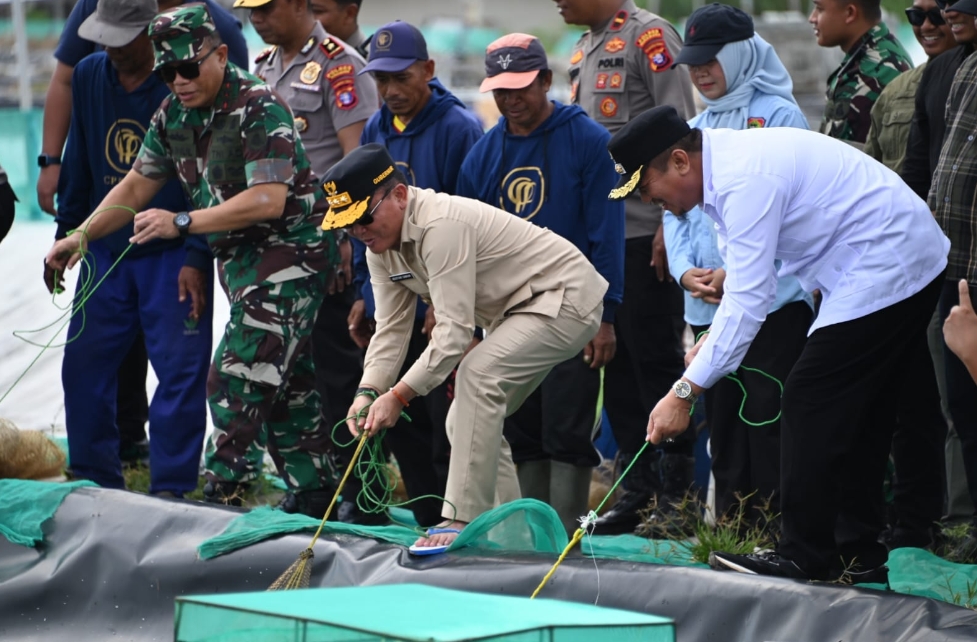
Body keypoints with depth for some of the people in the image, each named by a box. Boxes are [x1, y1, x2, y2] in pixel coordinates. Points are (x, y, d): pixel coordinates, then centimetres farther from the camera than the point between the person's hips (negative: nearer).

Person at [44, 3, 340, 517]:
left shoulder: (258, 107, -20)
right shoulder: (174, 113, 6)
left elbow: (269, 201, -27)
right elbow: (137, 185, 16)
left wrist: (182, 223, -28)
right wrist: (81, 236, 7)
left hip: (289, 250, -9)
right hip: (239, 258, 9)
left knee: (237, 381, -15)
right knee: (287, 388, 10)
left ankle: (220, 495, -10)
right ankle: (315, 503, 15)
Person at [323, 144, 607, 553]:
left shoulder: (443, 225, -30)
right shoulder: (381, 246, 0)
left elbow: (455, 330, -32)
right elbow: (391, 329, 0)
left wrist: (398, 396, -33)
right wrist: (369, 390, -17)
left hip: (566, 298, -11)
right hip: (517, 312, 11)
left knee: (477, 373, -29)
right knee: (467, 422, 8)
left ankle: (464, 519, -29)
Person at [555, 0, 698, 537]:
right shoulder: (583, 51, 18)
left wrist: (670, 222, -19)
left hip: (645, 231, -8)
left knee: (655, 357, -5)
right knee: (616, 362, 9)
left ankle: (678, 490, 1)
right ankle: (637, 489, 15)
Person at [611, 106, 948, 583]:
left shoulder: (745, 179, -23)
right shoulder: (726, 159, 10)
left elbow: (749, 297, -26)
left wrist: (684, 392, -26)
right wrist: (717, 337, 7)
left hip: (886, 270, -11)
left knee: (811, 398, -11)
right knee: (855, 416, 12)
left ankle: (804, 557, -10)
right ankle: (857, 555, 15)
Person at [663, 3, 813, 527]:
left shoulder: (777, 116, -4)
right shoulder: (693, 130, 17)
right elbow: (675, 207, 16)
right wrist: (686, 270, -3)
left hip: (773, 302, -7)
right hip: (708, 308, 7)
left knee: (769, 425, -9)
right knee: (723, 427, 9)